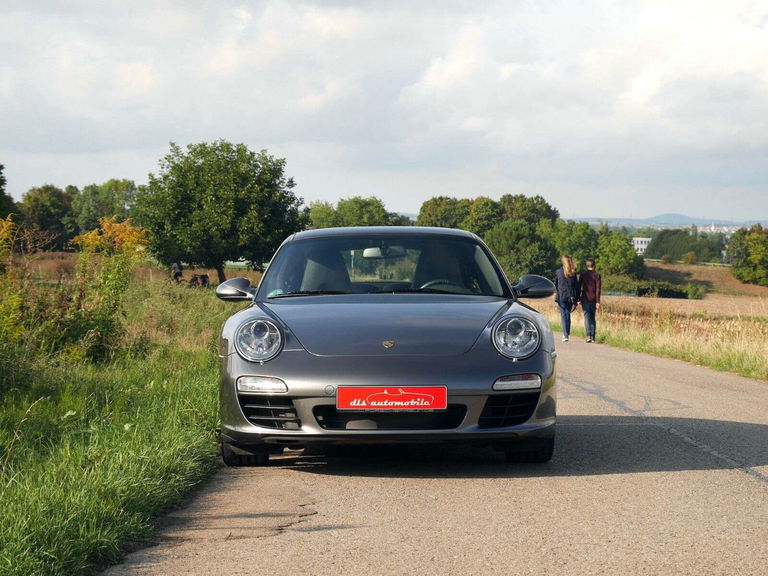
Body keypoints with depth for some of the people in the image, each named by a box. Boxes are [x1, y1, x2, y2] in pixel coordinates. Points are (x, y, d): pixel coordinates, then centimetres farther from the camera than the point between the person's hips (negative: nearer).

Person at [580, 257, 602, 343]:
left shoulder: (583, 275, 2)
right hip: (593, 300, 0)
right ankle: (593, 336, 10)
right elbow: (598, 289, -7)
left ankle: (588, 336, -19)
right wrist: (598, 301, -8)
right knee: (593, 318, 11)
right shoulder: (597, 276, -3)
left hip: (585, 299, 0)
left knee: (587, 317, -4)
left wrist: (578, 299, 15)